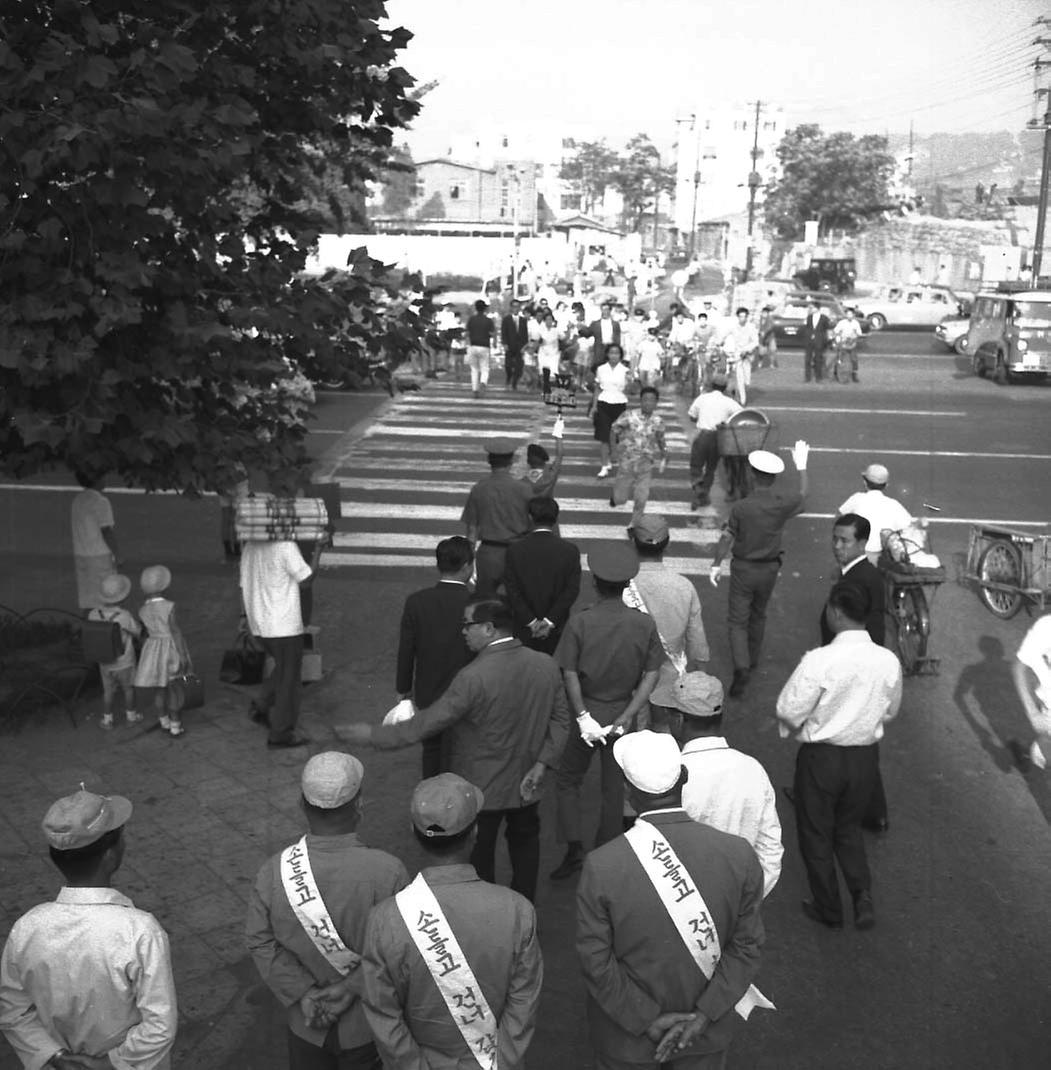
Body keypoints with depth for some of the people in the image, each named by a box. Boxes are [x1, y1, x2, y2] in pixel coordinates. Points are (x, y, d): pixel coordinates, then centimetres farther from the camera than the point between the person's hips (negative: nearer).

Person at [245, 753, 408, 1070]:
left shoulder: (273, 871, -18)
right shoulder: (387, 871, -26)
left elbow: (260, 941, -13)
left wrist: (304, 994, -12)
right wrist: (349, 988, -15)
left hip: (306, 1024, 2)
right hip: (369, 1025, -2)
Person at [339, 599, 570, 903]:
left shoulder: (474, 677, -28)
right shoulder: (546, 666, -9)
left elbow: (425, 725, -23)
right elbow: (560, 719, -3)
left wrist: (372, 735, -14)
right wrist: (541, 765, -3)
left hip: (482, 790, -5)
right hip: (526, 785, 5)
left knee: (478, 856, 16)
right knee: (524, 843, 26)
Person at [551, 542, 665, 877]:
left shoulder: (579, 623, -15)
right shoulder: (644, 624, -9)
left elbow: (570, 675, -18)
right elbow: (651, 676, -11)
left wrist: (583, 717, -16)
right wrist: (625, 718, -13)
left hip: (585, 712, -2)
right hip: (623, 711, 2)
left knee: (568, 780, 17)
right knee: (613, 789, 15)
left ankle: (574, 849, 8)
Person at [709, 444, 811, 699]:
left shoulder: (741, 507, -20)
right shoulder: (784, 504, -12)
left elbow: (726, 538, -12)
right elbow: (803, 493, 10)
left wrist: (716, 565, -1)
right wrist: (801, 465, 23)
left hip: (743, 568, -3)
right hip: (769, 568, 3)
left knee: (738, 620, 3)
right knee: (758, 615, 23)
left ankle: (741, 667, -15)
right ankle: (752, 659, 39)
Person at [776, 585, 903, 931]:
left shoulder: (820, 660, -25)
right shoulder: (889, 661, -9)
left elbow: (789, 710, -18)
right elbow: (890, 711, 6)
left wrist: (799, 727, 3)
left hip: (822, 756, -4)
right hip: (866, 756, 4)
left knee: (816, 834, 17)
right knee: (849, 828, 27)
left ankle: (828, 909, 30)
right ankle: (863, 898, 16)